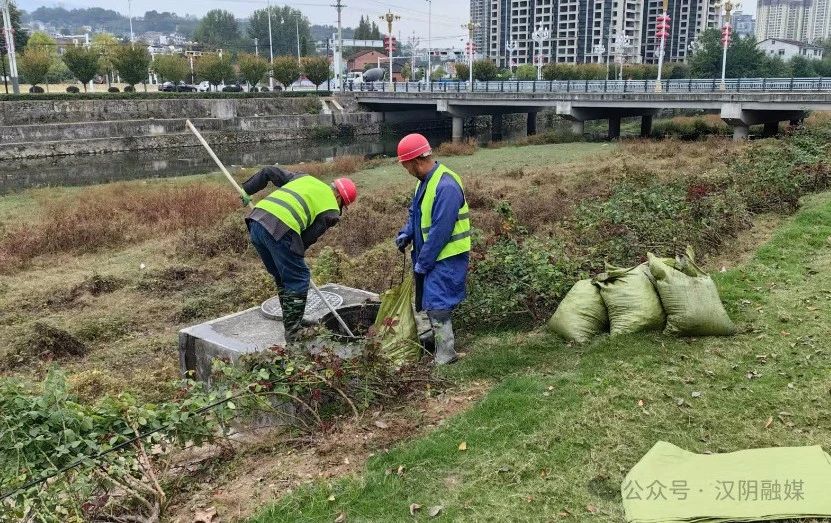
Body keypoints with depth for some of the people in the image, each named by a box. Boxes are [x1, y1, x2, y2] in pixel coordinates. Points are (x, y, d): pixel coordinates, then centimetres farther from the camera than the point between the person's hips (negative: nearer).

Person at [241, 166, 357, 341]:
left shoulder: (305, 178, 29)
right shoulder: (331, 211, 11)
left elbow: (269, 172, 27)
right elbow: (309, 237, 9)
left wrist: (247, 190, 33)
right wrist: (295, 256, 22)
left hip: (256, 220, 8)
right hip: (279, 229, -8)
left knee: (282, 277, 22)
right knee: (299, 279, 7)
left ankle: (291, 322, 34)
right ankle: (293, 333, 10)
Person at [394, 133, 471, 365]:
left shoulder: (446, 186, -25)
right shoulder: (425, 181, 7)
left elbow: (440, 231, -25)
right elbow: (416, 214, 19)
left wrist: (423, 263, -19)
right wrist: (406, 233, 0)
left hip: (447, 257, -10)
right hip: (428, 256, 10)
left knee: (437, 305, -7)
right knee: (429, 303, 18)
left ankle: (446, 355, 3)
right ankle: (437, 340, 33)